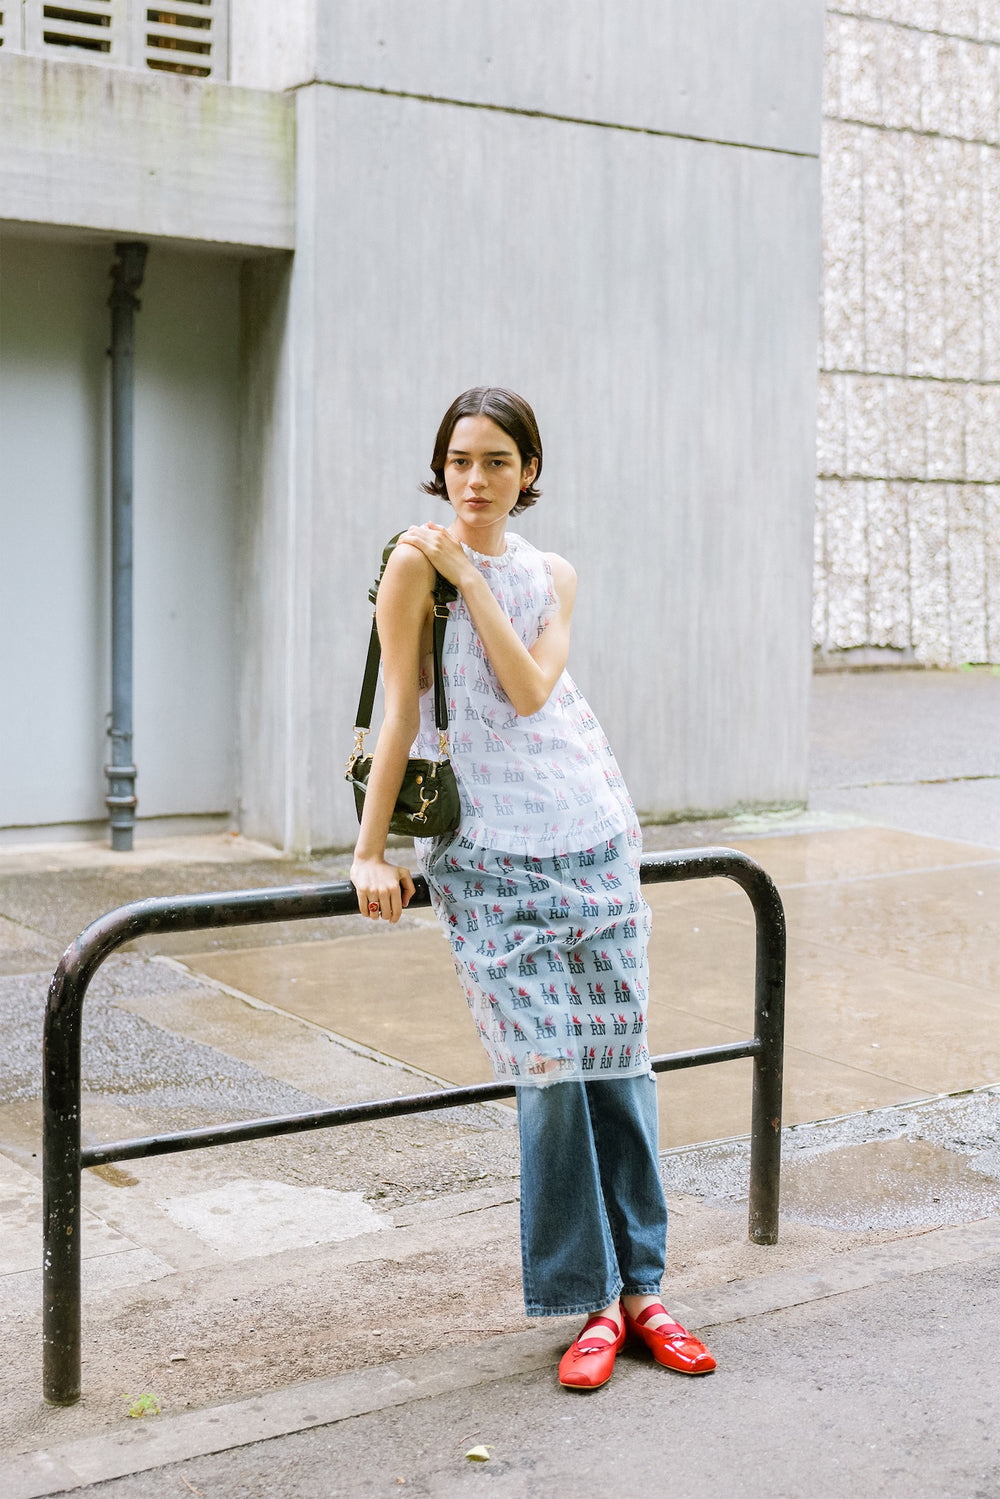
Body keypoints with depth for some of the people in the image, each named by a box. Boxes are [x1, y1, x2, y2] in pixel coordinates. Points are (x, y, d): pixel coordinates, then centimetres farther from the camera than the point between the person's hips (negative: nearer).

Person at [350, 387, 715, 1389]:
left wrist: (469, 579, -10)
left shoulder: (552, 576, 10)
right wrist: (371, 851, -6)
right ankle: (588, 1302, 7)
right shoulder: (414, 563, -3)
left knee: (619, 1060, 5)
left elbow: (530, 690, -7)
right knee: (550, 1072, -7)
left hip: (591, 835, 4)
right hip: (487, 852, -4)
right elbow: (401, 712, -4)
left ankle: (639, 1288, 16)